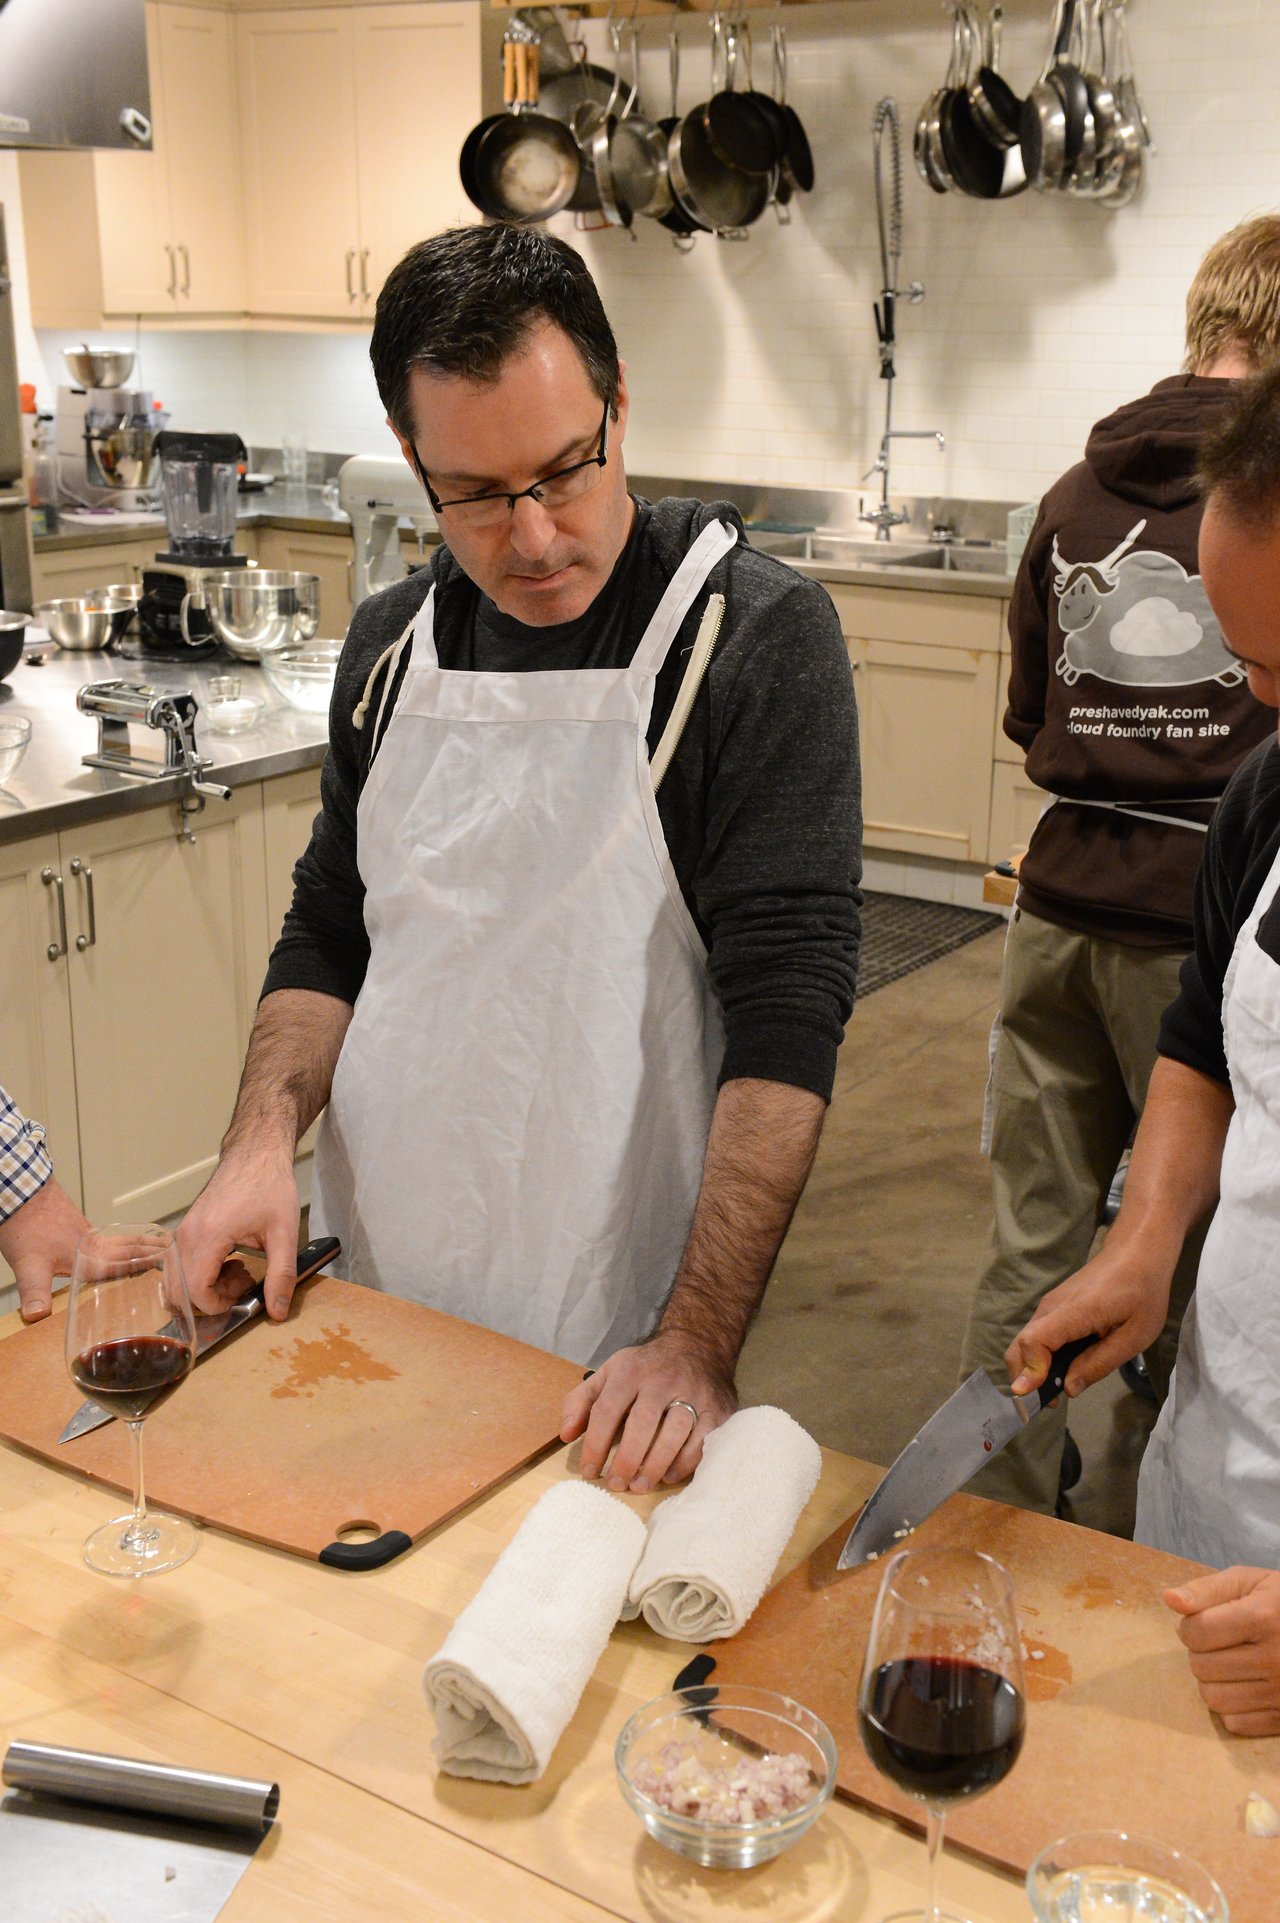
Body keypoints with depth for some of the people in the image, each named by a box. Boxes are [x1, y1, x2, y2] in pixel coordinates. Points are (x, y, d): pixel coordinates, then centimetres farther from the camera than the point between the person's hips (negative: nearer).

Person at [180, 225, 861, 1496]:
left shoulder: (755, 637, -15)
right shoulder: (390, 643, 3)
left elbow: (787, 1013, -19)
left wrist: (696, 1343, -25)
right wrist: (263, 1139, -6)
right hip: (373, 1287, 5)